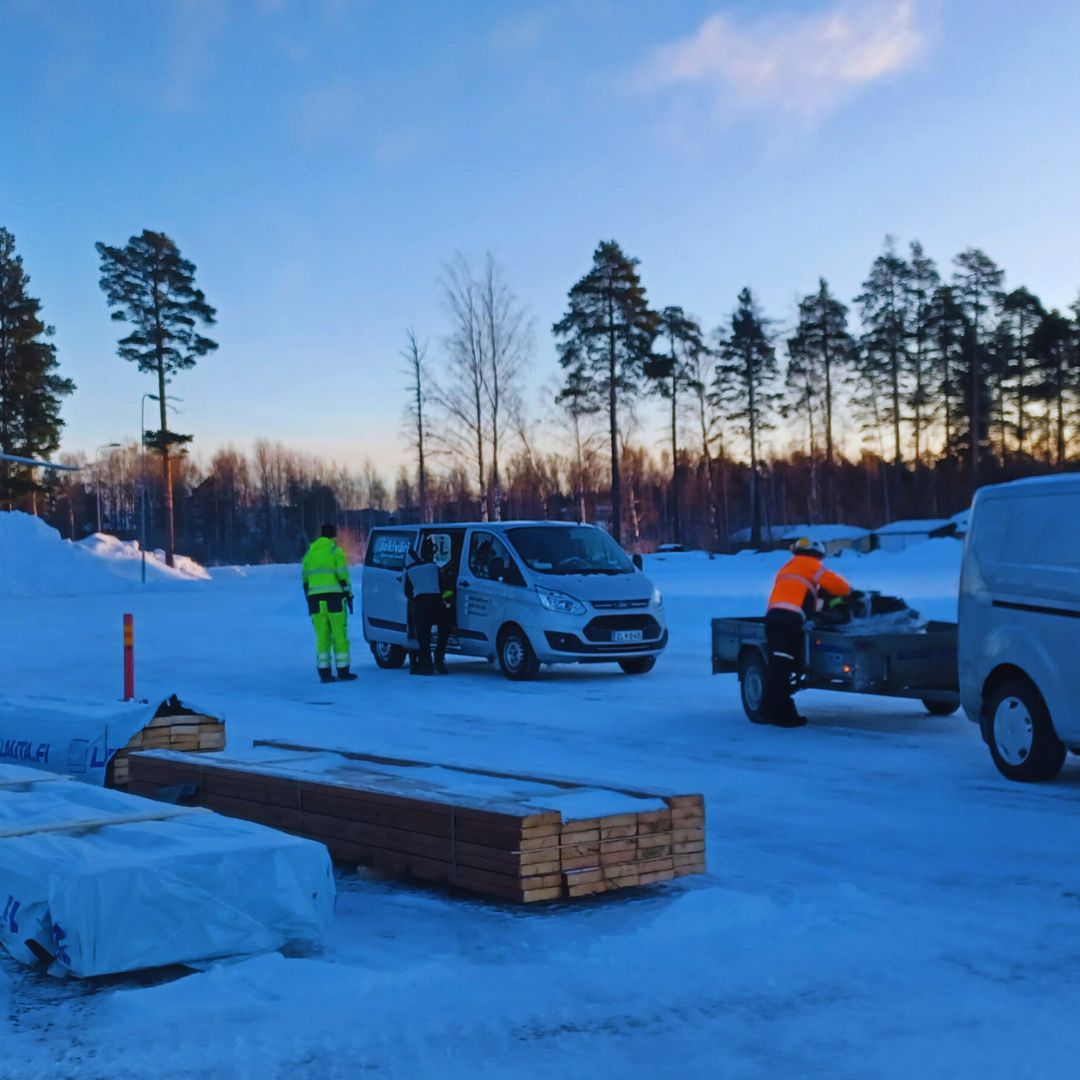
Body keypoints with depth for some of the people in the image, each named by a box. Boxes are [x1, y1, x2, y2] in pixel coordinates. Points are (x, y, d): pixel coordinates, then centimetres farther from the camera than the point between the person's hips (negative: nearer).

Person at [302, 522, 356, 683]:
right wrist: (349, 595, -2)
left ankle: (324, 672, 4)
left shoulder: (310, 553, 14)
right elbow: (343, 575, -8)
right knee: (339, 636, -1)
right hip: (334, 598, -4)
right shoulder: (335, 551, -2)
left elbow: (305, 579, 15)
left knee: (322, 637, 6)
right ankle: (343, 671, -1)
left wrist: (309, 600, 21)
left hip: (316, 599, 5)